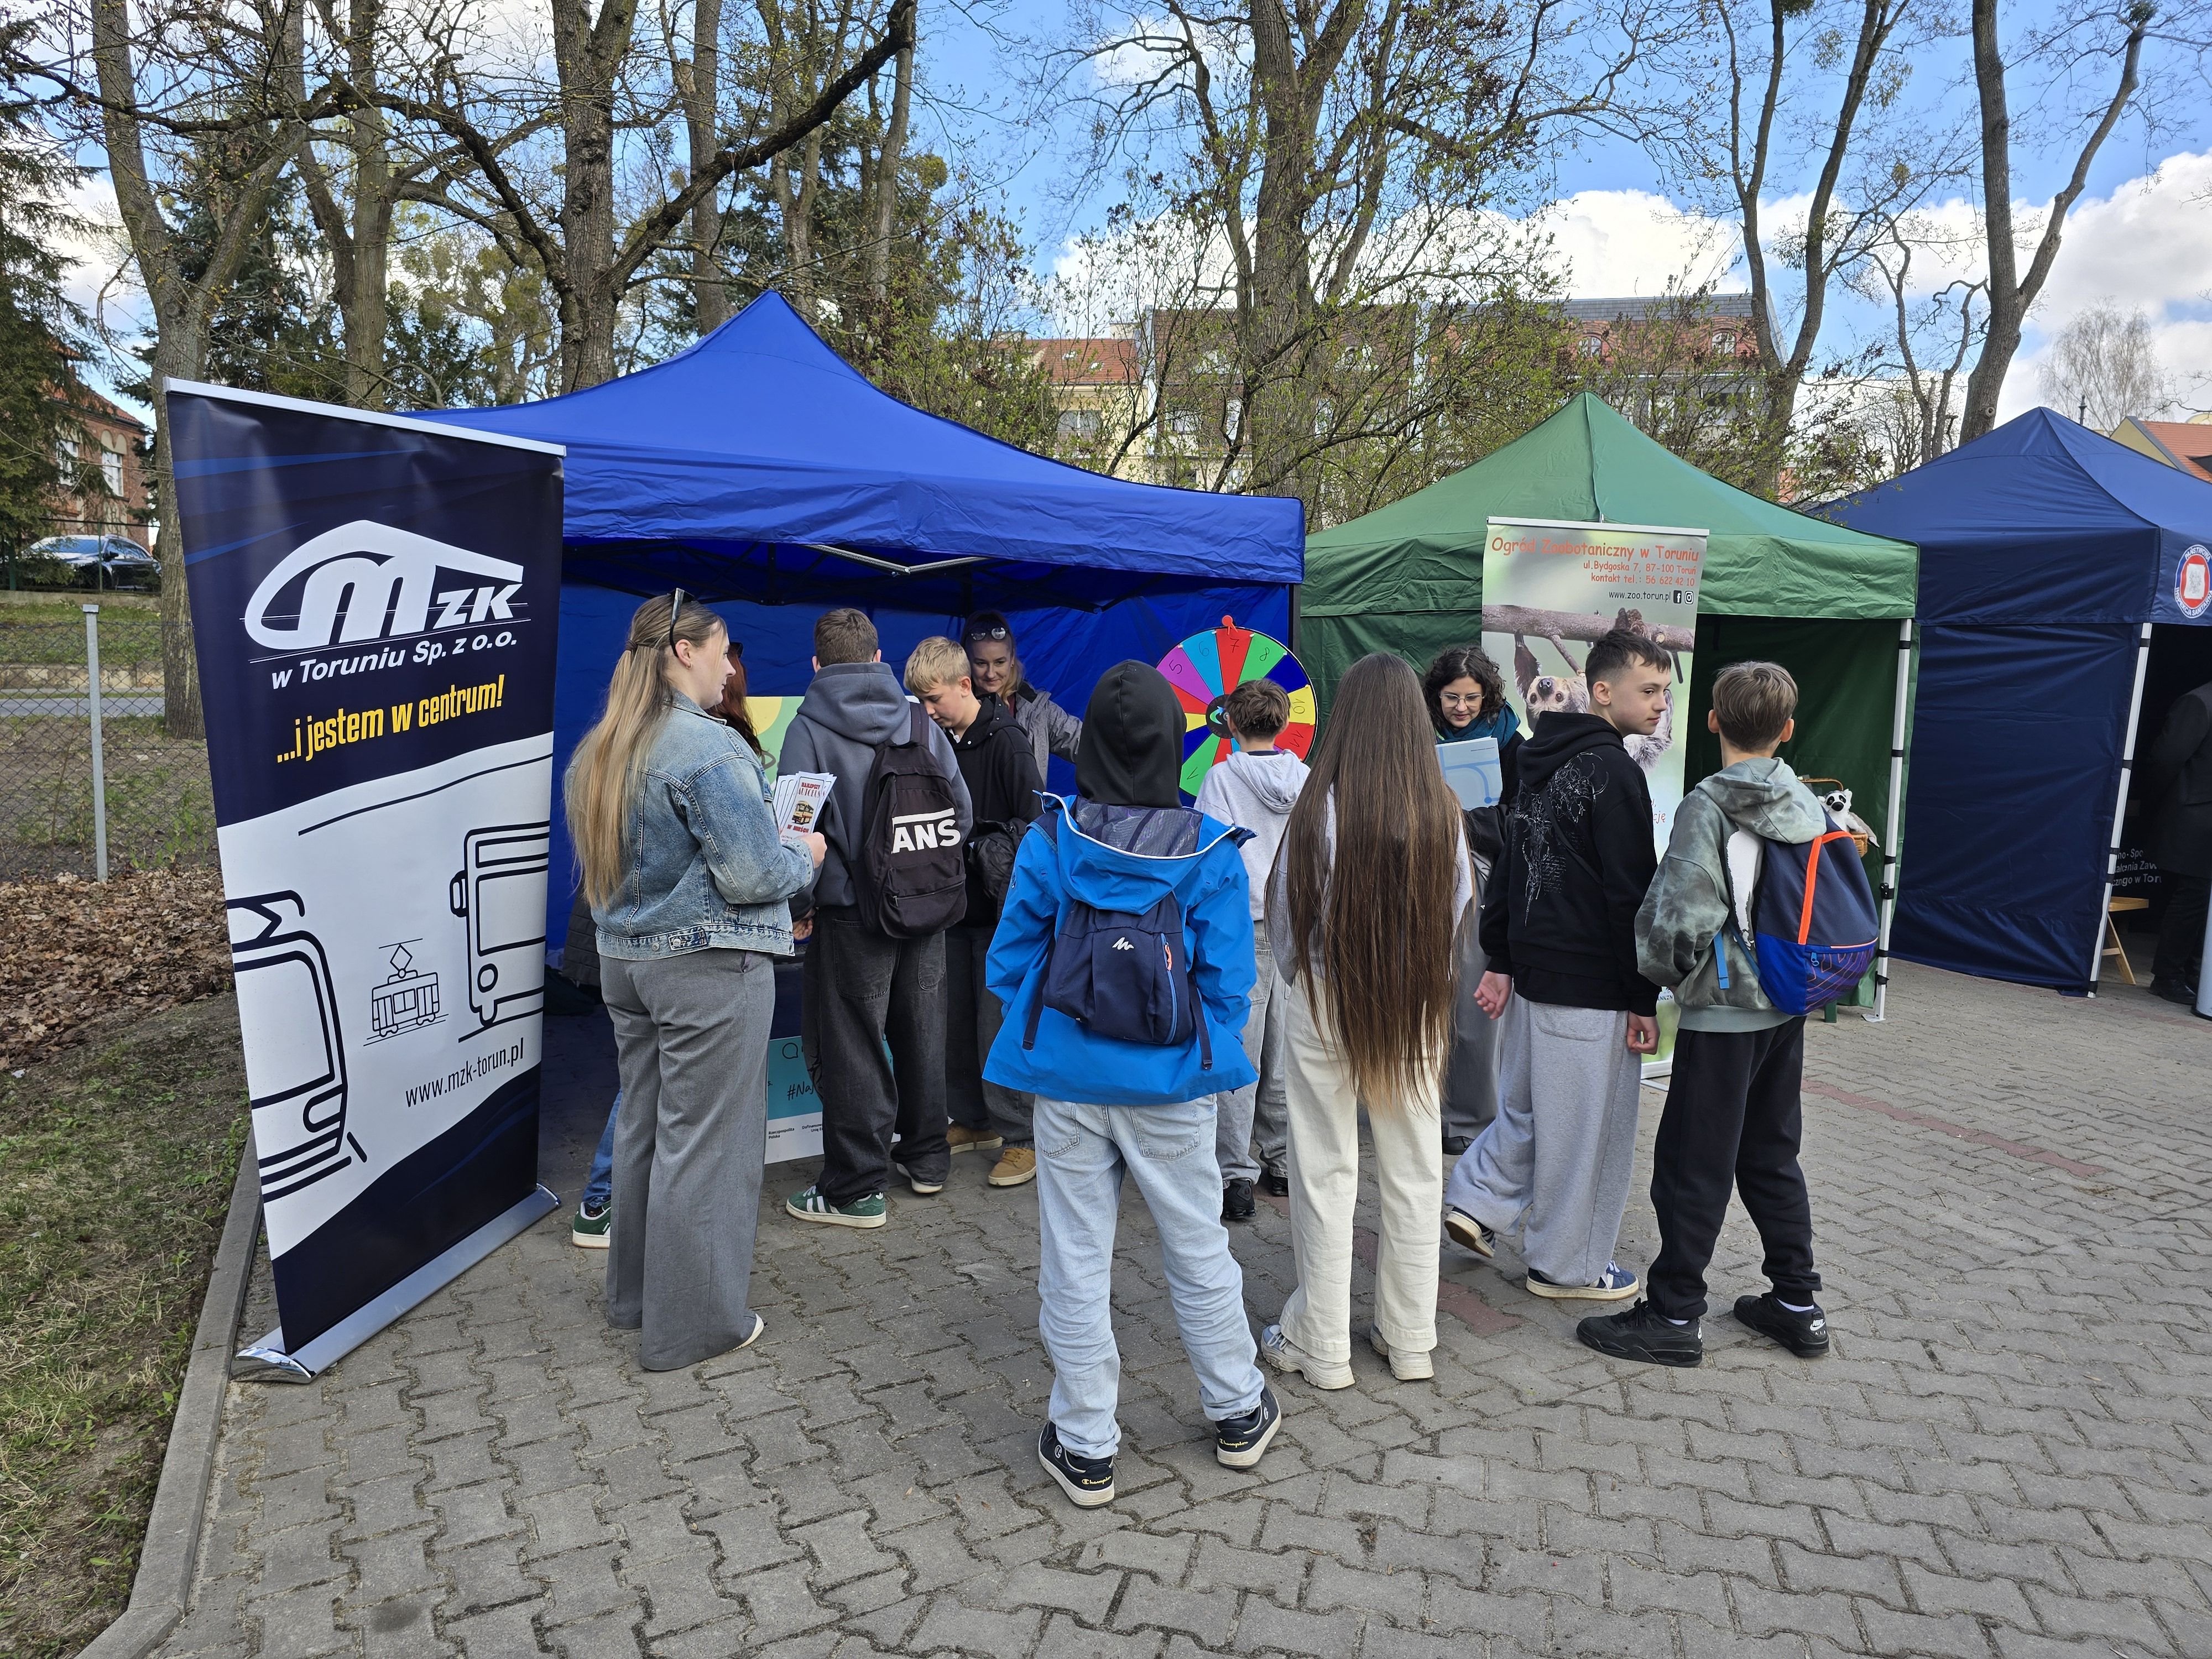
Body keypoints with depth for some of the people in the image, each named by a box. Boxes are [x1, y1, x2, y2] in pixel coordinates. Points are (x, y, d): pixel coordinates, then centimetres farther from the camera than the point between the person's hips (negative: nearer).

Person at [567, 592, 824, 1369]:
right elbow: (752, 874, -22)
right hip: (708, 966, -8)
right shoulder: (709, 748, -19)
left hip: (624, 957, 9)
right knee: (704, 1142, 3)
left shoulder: (600, 749, 9)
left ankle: (634, 1294, 34)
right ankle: (689, 1324, 15)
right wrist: (802, 853, -1)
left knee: (641, 1126, 19)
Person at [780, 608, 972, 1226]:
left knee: (850, 1048, 4)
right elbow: (961, 812, 5)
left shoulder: (808, 729, -9)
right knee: (921, 1035, 18)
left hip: (851, 913, -5)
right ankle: (926, 1158, 32)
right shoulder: (920, 724, 4)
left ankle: (856, 1190, 11)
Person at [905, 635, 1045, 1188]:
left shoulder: (1005, 741, -12)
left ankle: (1021, 1137, 7)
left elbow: (1037, 824, -15)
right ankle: (971, 1121, 28)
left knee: (999, 1025, -4)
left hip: (998, 909, -7)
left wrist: (978, 842, -17)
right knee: (954, 1021, 13)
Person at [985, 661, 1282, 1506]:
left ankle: (1085, 1449, 24)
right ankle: (1239, 1414, 36)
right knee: (1198, 1249, 17)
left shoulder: (1048, 842, -8)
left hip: (1067, 1080, 0)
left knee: (1076, 1262, 11)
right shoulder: (1211, 851, -9)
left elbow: (1009, 964, -2)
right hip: (1171, 1086, 0)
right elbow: (1228, 982, -6)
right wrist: (1205, 1057, 11)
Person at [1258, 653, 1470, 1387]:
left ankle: (1320, 1347, 21)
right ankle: (1409, 1340, 28)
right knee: (1414, 1173, 15)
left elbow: (1285, 914, -7)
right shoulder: (1443, 810, -9)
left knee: (1326, 1176, 10)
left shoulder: (1319, 809, -17)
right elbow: (1458, 906, 1)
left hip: (1325, 1002, -2)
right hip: (1417, 1005, 3)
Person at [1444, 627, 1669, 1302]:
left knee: (1530, 1106, 23)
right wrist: (1643, 999, -13)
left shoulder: (1543, 762, 12)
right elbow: (1631, 894, -17)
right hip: (1591, 989, -8)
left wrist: (1499, 959, 18)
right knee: (1587, 1129, 5)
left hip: (1532, 971, 8)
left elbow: (1509, 867, 15)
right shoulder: (1612, 770, -15)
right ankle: (1569, 1266, 17)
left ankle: (1478, 1197, 17)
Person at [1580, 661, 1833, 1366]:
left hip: (1724, 1013, -7)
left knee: (1692, 1165, 2)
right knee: (1772, 1156, 20)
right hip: (1788, 1008, 8)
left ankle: (1672, 1316, 12)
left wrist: (1660, 970, -4)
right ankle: (1799, 1305, 29)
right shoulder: (1808, 805, 4)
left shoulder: (1707, 807, -18)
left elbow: (1682, 918, -23)